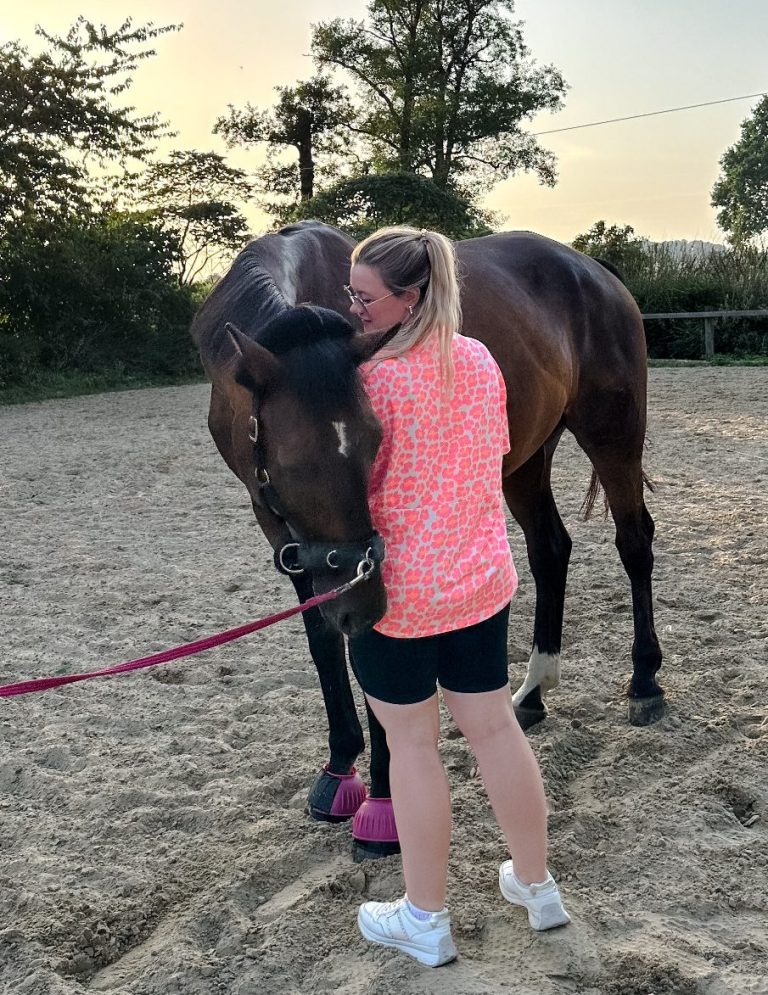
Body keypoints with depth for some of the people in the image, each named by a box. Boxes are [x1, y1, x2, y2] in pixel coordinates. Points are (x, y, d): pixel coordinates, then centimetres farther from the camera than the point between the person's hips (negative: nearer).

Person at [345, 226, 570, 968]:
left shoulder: (377, 377, -19)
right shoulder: (482, 360, 2)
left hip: (399, 589, -6)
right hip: (483, 577, 6)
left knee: (411, 744, 8)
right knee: (494, 727, 18)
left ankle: (426, 921, 24)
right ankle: (536, 886, 34)